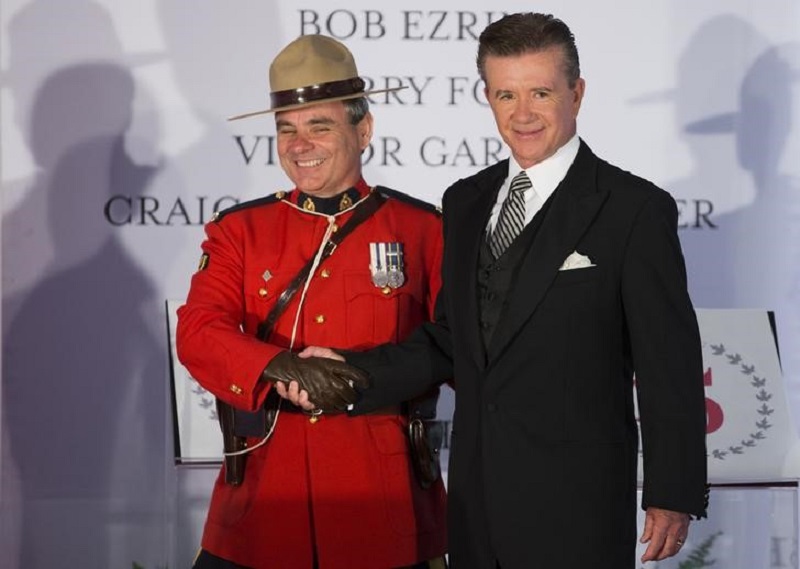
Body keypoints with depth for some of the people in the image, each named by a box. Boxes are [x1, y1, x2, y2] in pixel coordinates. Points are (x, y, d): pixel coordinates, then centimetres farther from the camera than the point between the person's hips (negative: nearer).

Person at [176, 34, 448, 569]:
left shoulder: (420, 227, 4)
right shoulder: (239, 230, 8)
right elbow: (198, 333, -5)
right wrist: (283, 369, -24)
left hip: (384, 490, -1)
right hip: (265, 491, 1)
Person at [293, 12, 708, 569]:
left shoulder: (635, 209, -7)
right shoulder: (465, 202, 12)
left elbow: (670, 364, -8)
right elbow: (450, 339, 13)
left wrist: (675, 496, -9)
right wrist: (349, 373, -1)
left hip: (576, 507, -5)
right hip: (477, 497, 6)